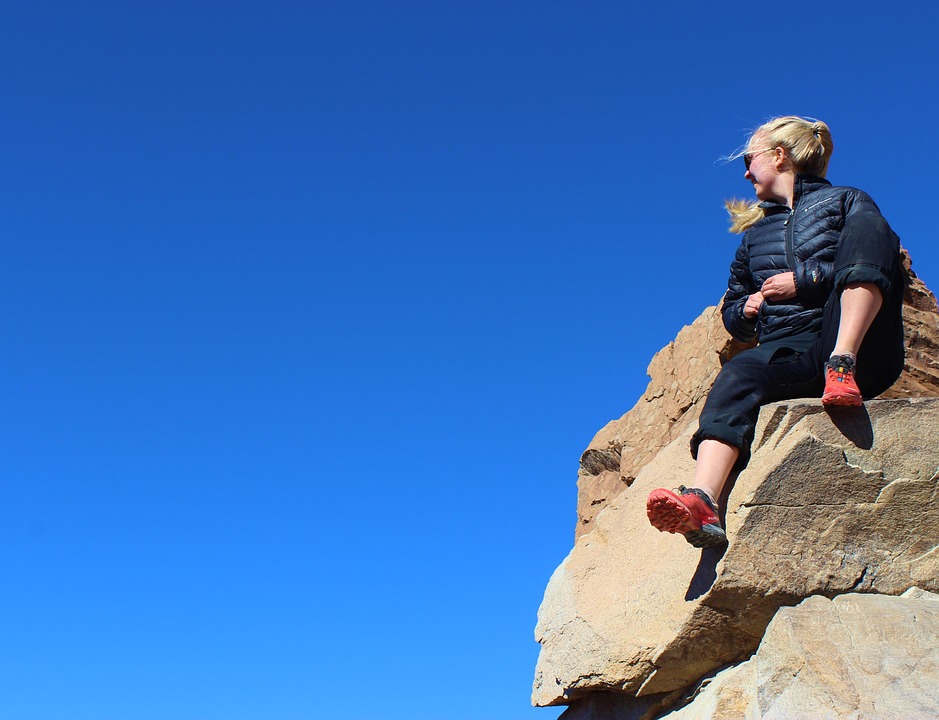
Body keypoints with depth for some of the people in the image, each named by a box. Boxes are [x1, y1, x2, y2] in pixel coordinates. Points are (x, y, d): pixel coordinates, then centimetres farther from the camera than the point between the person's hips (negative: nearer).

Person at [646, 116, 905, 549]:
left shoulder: (846, 201, 19)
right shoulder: (755, 233, 31)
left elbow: (881, 258, -1)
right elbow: (731, 312, 34)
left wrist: (804, 280, -7)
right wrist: (745, 309, 10)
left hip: (858, 346, -3)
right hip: (788, 354, 3)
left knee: (867, 227, -23)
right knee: (737, 377, -33)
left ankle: (842, 365, -41)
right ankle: (702, 502, -54)